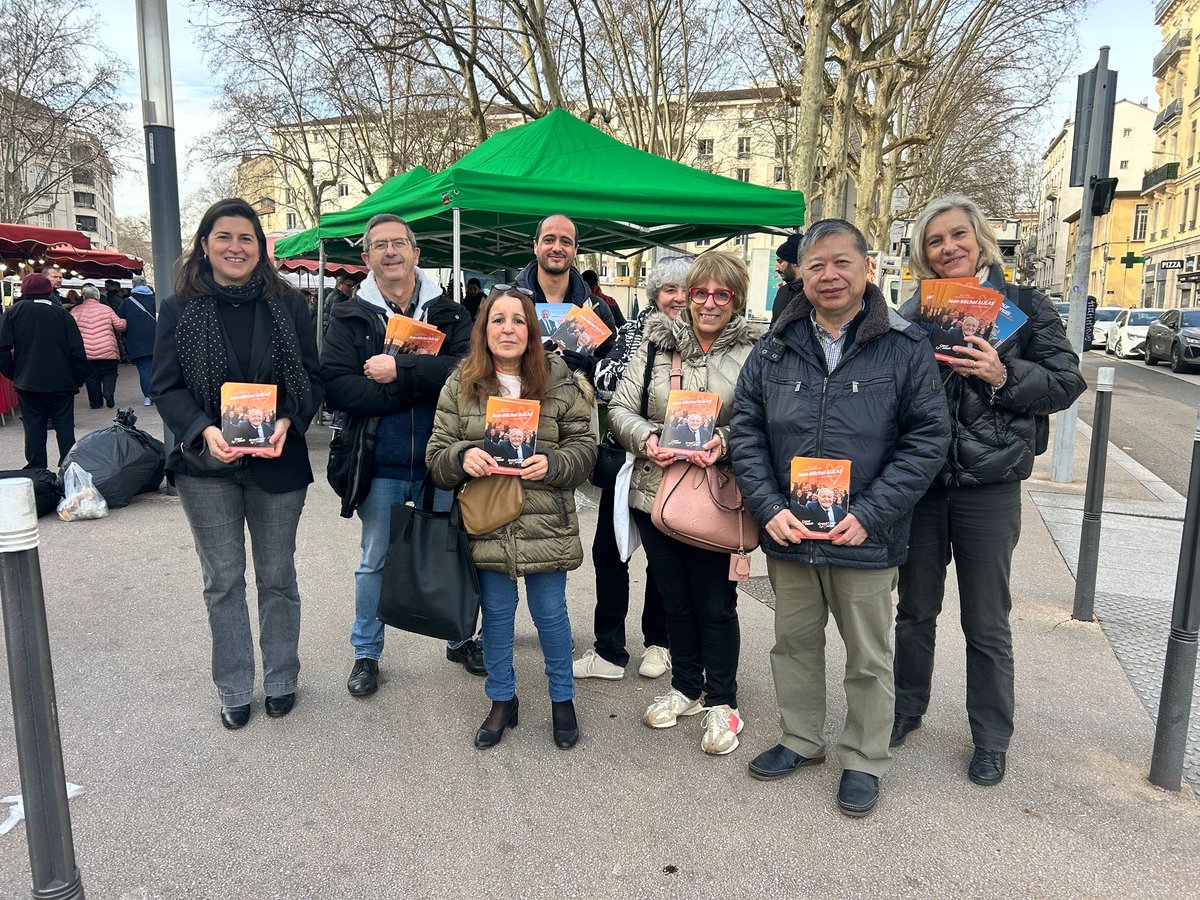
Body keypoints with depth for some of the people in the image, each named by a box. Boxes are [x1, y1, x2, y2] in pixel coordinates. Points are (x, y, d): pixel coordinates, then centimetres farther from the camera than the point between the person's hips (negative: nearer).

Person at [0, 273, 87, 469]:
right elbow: (77, 350, -6)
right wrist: (79, 378, 3)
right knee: (65, 427, 5)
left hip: (28, 384, 1)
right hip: (61, 383, -1)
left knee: (33, 428, 7)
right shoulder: (61, 313, -3)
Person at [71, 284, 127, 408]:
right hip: (107, 351, -1)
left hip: (86, 352, 1)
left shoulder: (76, 311, 4)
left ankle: (95, 402, 8)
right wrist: (126, 322, 27)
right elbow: (120, 325, 5)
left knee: (91, 376, 9)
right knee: (110, 373, 10)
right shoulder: (106, 309, 3)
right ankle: (108, 391, -17)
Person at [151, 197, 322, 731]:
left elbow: (312, 379, 0)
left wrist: (287, 422, -18)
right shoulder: (178, 310, 0)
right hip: (206, 465, 0)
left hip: (277, 462, 0)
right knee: (223, 581, 9)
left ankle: (281, 680, 28)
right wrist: (204, 431, -20)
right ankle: (233, 690, 24)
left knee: (277, 577, 12)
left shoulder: (288, 305, 1)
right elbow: (165, 388, -2)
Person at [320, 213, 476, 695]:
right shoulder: (350, 317, -1)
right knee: (374, 562, 14)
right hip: (379, 465, 0)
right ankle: (366, 653, 32)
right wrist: (420, 384, -21)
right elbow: (336, 386, -16)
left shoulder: (449, 313, 1)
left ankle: (461, 639, 36)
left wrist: (400, 370, -24)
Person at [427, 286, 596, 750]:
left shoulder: (561, 382, -2)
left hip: (546, 524, -1)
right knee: (496, 613, 14)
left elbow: (583, 448, 0)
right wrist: (462, 456, -19)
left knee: (550, 612, 11)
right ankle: (502, 700, 35)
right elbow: (436, 455, 2)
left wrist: (552, 463, -20)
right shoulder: (460, 385, 2)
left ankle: (562, 699, 33)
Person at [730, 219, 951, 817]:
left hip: (865, 539, -3)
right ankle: (801, 740, 40)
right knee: (794, 641, 19)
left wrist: (869, 515, -16)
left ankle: (863, 761, 33)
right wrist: (769, 508, -11)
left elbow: (927, 437, -8)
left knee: (869, 657, 13)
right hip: (787, 535, 3)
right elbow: (747, 432, 2)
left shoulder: (905, 348, -6)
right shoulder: (775, 350, 3)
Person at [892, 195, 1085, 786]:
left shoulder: (1024, 305, -2)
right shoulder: (912, 313, 5)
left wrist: (1004, 375, -20)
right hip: (919, 483, 3)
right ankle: (906, 709, 36)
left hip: (988, 487, -2)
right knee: (915, 609, 16)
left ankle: (991, 738, 27)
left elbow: (1067, 383, -4)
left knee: (986, 623, 9)